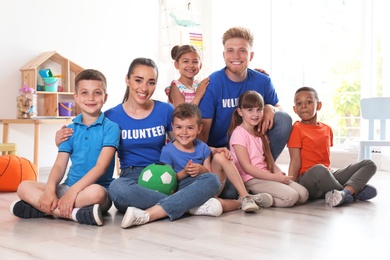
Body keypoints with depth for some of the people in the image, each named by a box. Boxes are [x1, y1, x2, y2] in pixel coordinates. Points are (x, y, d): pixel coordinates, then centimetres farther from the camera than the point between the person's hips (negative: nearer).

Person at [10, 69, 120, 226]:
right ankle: (76, 214, -28)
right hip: (68, 187, 5)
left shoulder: (110, 127, -3)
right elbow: (59, 165, 2)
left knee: (96, 192, -39)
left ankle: (46, 209, -25)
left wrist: (73, 191, -24)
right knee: (24, 187, -13)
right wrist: (49, 190, -19)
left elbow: (101, 166, -13)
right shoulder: (70, 130, 10)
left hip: (97, 187, -5)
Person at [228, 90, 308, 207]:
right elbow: (246, 167, -14)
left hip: (266, 176, 8)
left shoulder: (261, 134, 20)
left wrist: (281, 175, -7)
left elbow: (270, 161, 15)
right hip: (251, 179, -8)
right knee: (291, 197, -23)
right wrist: (274, 177, -16)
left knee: (303, 194, -7)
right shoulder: (239, 133, -8)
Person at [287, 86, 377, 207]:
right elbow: (295, 161, -9)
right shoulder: (297, 129, -2)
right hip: (307, 178, -7)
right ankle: (354, 192, -16)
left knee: (369, 164, -1)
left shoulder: (327, 129, 15)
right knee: (319, 170, -41)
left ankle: (346, 191, -29)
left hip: (328, 175, 7)